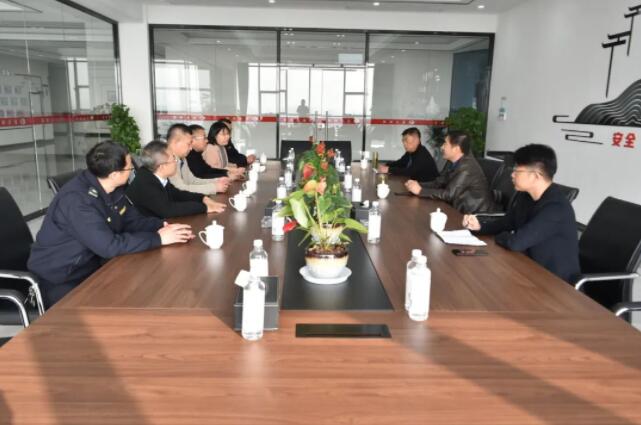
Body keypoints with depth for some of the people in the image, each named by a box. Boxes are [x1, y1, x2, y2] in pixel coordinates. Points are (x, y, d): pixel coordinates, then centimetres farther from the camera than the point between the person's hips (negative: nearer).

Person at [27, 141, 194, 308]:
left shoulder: (112, 188, -2)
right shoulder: (77, 199, -29)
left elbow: (133, 221, 6)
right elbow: (109, 246, -34)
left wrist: (162, 226, -13)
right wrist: (158, 238, -27)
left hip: (91, 266, 8)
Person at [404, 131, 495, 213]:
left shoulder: (466, 167, -24)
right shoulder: (453, 162, 2)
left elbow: (450, 194, -27)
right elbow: (438, 183, 5)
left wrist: (420, 191, -22)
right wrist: (418, 185, -10)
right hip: (461, 208, 7)